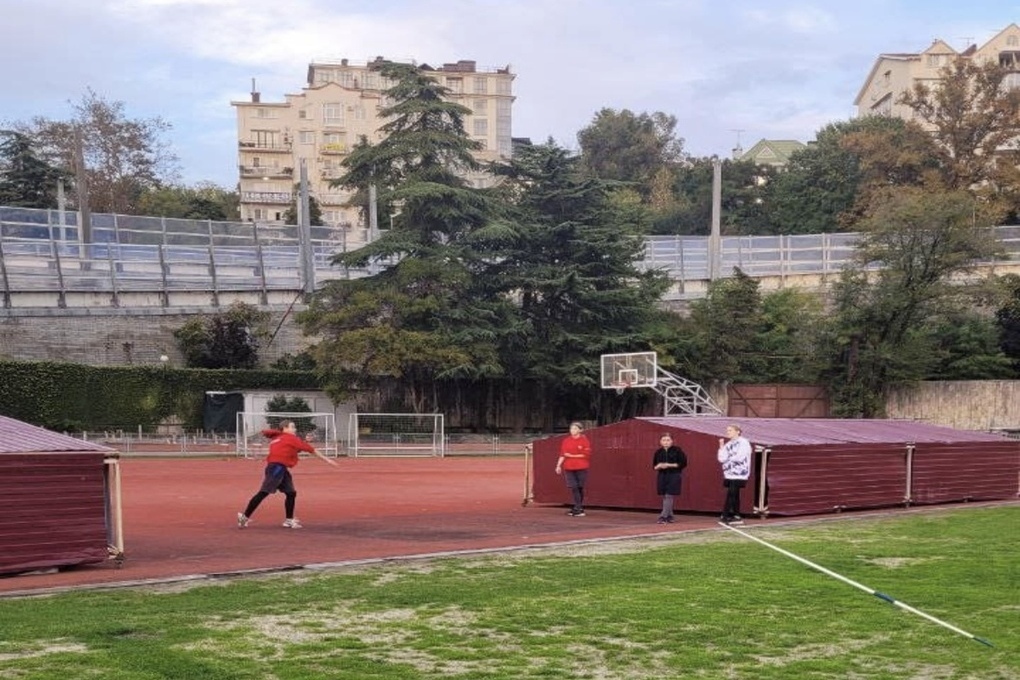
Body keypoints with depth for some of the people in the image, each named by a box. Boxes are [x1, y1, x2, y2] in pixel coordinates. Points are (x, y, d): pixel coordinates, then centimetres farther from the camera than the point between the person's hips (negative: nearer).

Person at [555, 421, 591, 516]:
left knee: (580, 487, 2)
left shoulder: (584, 440, -2)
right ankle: (578, 509, -4)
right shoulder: (566, 441, 9)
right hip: (569, 468, 3)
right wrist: (558, 465, -2)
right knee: (573, 487, -6)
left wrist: (573, 456, -12)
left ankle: (577, 508, 11)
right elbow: (562, 454, 7)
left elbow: (586, 454, -10)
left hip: (581, 468, -3)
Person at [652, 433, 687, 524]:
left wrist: (670, 465, -16)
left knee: (669, 496, -10)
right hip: (662, 476, 4)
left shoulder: (677, 451, -5)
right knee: (665, 497, 7)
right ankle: (669, 516, 17)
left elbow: (683, 463, -7)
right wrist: (658, 466, -12)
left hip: (674, 476, -4)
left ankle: (663, 516, -11)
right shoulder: (658, 452, 6)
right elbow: (654, 466, 13)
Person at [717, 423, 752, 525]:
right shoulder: (728, 444, 14)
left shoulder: (743, 442, -8)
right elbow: (721, 458, 6)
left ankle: (725, 515, -8)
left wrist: (728, 458, -3)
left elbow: (740, 457, -19)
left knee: (731, 494, -10)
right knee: (734, 495, 9)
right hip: (729, 474, 7)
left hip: (739, 474, -7)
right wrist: (721, 447, -5)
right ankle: (737, 517, 14)